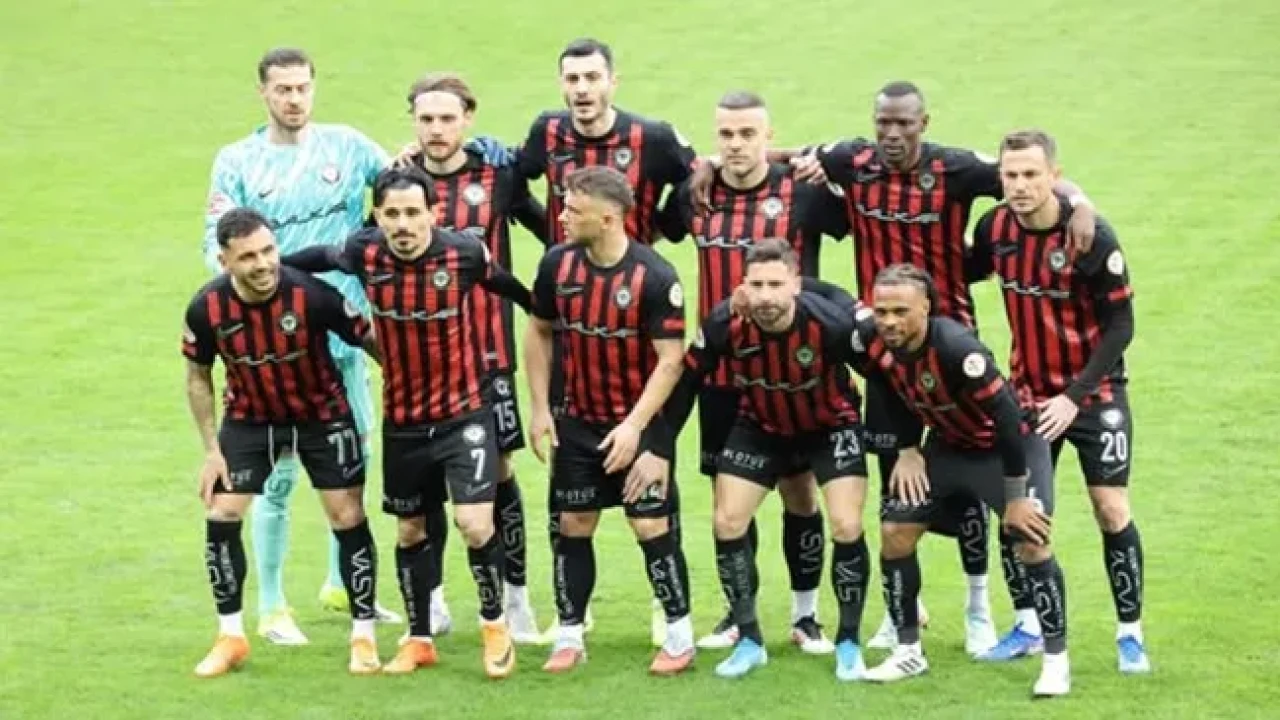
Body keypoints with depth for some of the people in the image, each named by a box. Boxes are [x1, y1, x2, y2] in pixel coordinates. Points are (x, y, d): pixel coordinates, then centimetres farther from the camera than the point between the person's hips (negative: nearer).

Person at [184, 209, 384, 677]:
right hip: (249, 417, 2)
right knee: (221, 516, -3)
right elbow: (198, 377, -4)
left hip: (322, 414, -2)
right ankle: (230, 637, 13)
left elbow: (369, 340, -15)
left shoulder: (312, 294, -30)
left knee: (348, 518, -3)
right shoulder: (206, 308, -22)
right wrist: (212, 450, -6)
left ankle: (364, 636, 12)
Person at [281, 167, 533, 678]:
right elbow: (321, 257, 9)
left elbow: (508, 285, 3)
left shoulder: (465, 252, -18)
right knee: (410, 530, 14)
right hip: (402, 419, 3)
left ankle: (495, 625, 11)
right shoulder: (364, 254, -13)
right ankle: (419, 640, 33)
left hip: (463, 411, -3)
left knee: (475, 523, -15)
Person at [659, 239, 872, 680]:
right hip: (760, 429, 3)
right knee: (728, 523, -4)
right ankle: (749, 641, 13)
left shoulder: (832, 325, -34)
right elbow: (687, 380, -11)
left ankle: (849, 643, 6)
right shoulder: (725, 325, -27)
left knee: (847, 527, -15)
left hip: (831, 428, -3)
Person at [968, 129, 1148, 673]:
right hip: (1029, 392, 4)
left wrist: (1074, 396, -20)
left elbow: (1120, 327, -16)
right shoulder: (995, 228, -9)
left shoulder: (1092, 236, -20)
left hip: (1093, 393, -4)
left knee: (1112, 511, -6)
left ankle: (1130, 632, 7)